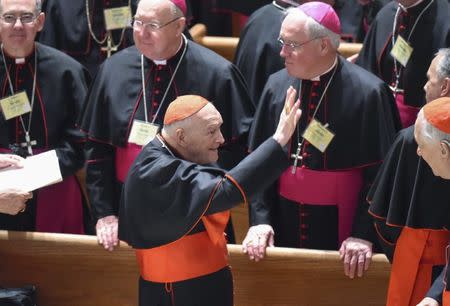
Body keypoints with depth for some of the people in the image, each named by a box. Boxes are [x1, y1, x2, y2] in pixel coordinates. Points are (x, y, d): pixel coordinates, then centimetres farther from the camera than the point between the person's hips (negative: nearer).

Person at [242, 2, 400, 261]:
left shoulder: (366, 93, -15)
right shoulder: (278, 86, -3)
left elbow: (381, 170, -11)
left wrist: (364, 234, -13)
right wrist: (260, 219, -4)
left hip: (342, 227, -3)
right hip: (286, 224, 4)